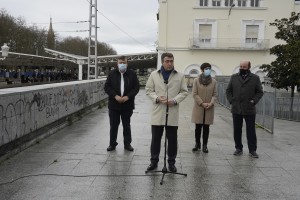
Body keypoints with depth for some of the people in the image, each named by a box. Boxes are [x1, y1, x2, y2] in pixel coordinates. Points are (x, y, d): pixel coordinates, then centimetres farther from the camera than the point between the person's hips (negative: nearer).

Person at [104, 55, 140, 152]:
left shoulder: (132, 74, 1)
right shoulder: (112, 73, 2)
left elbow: (136, 87, -1)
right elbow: (106, 87, -1)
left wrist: (128, 97, -15)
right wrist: (115, 96, -14)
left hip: (127, 105, 0)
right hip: (114, 105, 0)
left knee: (127, 125, 11)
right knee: (113, 125, 8)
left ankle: (127, 143, 21)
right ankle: (112, 143, 20)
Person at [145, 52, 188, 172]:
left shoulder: (180, 76, 4)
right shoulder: (154, 74, 5)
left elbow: (184, 92, 5)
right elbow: (149, 90, 6)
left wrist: (175, 100, -12)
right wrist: (157, 98, -12)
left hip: (172, 113, 0)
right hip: (158, 112, 0)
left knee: (172, 139, 7)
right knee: (155, 138, 7)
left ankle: (171, 162, 21)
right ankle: (154, 161, 22)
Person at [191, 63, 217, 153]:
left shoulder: (213, 81, 4)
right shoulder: (196, 80, -1)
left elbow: (214, 94, 5)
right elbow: (194, 94, -4)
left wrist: (211, 103, -12)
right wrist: (202, 103, -13)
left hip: (209, 108, 1)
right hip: (198, 107, -1)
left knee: (206, 127, 6)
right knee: (198, 127, 4)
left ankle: (205, 145, 13)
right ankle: (197, 143, 19)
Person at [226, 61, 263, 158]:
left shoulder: (255, 78, 3)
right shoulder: (234, 77, 9)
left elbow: (260, 92, 4)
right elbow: (228, 90, 12)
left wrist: (253, 101, -8)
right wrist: (231, 101, 0)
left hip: (249, 110, -2)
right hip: (236, 109, 2)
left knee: (251, 131, 2)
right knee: (237, 130, 8)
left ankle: (252, 150, 11)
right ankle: (238, 148, 19)